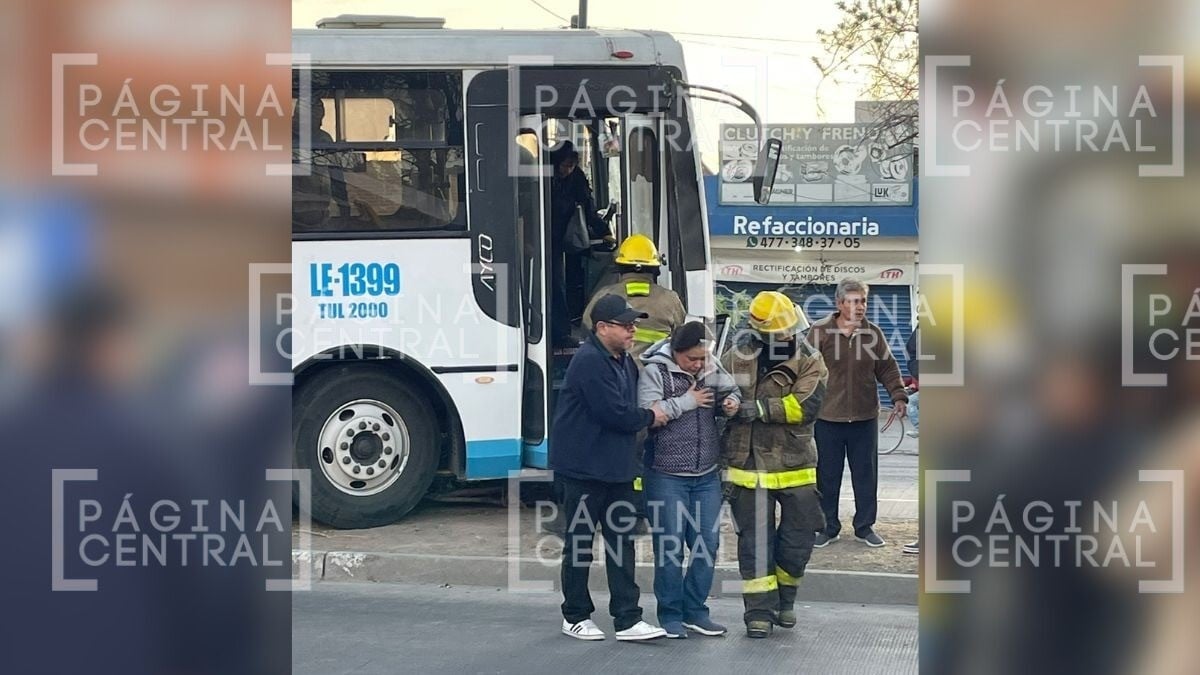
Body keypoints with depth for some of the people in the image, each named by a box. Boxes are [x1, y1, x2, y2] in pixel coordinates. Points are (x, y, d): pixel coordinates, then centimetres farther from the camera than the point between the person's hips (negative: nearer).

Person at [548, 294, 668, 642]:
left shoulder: (624, 362, 11)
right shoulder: (589, 361, -19)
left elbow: (628, 407, 18)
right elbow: (614, 413, -22)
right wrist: (649, 417, -8)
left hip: (616, 469, 8)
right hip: (582, 468, -8)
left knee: (622, 541, 6)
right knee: (580, 542, 5)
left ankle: (627, 619, 8)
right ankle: (575, 616, 18)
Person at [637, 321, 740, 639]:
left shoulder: (712, 369, 5)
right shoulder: (654, 372, -9)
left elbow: (731, 391, 20)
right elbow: (646, 413, -20)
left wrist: (731, 403, -4)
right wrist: (687, 401, -15)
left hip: (707, 475, 5)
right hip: (666, 476, -5)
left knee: (708, 544, 8)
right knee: (670, 546, -1)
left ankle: (695, 610, 23)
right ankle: (670, 615, 12)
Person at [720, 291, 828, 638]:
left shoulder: (808, 360, -4)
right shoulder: (736, 358, -1)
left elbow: (807, 405, -18)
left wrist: (762, 409, -25)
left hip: (795, 466, 0)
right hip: (748, 464, 0)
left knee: (800, 535, 7)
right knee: (755, 541, 3)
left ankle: (784, 598, 32)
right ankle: (760, 610, 13)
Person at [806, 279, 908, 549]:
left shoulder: (873, 333, 4)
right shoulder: (820, 332, -7)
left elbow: (887, 368, 10)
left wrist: (898, 396, -2)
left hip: (865, 418, 3)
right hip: (828, 418, -2)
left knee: (866, 475, 9)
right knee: (827, 476, 6)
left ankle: (864, 526, 22)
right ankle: (828, 527, 19)